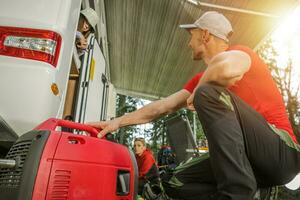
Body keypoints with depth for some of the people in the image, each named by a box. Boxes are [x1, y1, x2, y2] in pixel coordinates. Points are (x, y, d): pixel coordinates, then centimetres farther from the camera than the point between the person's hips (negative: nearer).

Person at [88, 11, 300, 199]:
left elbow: (228, 69, -34)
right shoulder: (202, 79, 14)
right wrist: (118, 121, 8)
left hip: (282, 151, -7)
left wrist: (197, 92, -14)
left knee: (208, 92, -27)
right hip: (252, 161, 7)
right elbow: (162, 106, 11)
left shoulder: (240, 52, -6)